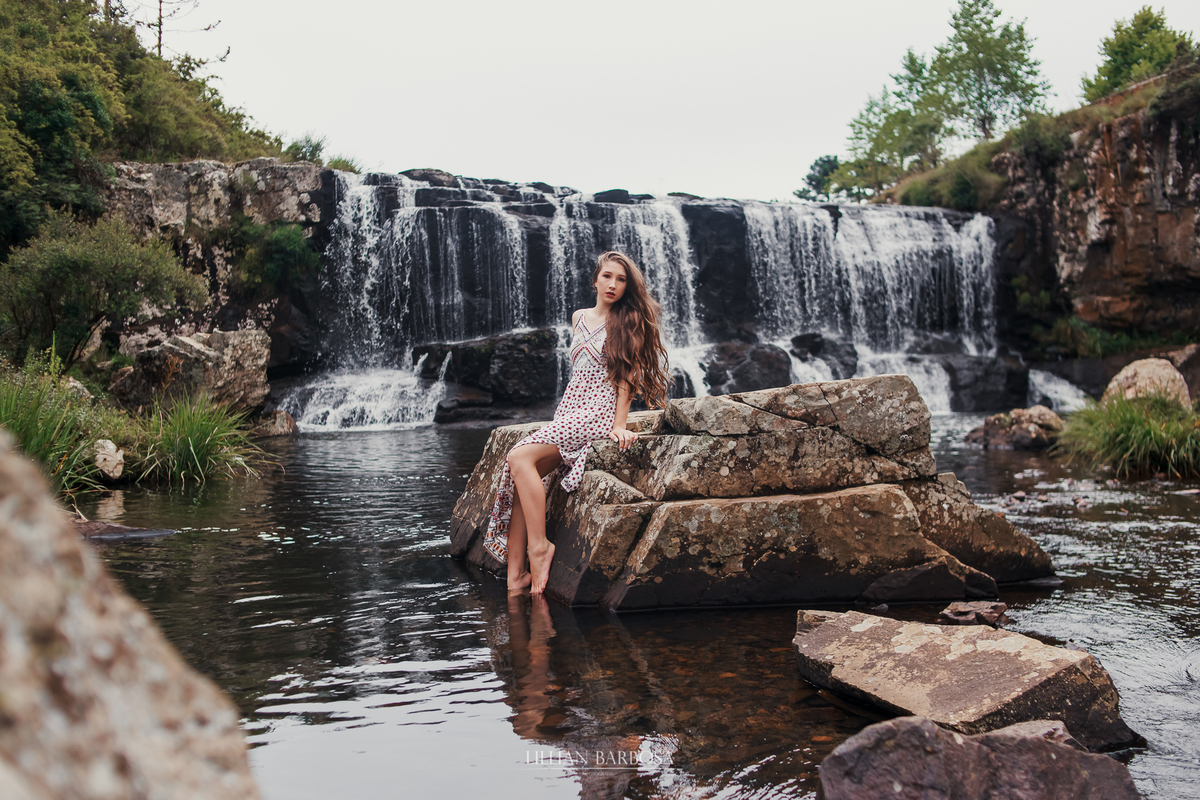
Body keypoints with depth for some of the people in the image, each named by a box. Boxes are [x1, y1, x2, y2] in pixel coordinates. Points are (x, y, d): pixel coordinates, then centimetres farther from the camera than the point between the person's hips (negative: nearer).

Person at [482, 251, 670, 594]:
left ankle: (539, 547, -22)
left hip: (599, 413, -7)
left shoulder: (627, 322, 1)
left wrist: (619, 425, -13)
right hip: (568, 411, 7)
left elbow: (627, 376, -4)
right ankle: (515, 574, -15)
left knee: (521, 458, -26)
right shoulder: (579, 317, 19)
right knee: (520, 476, -13)